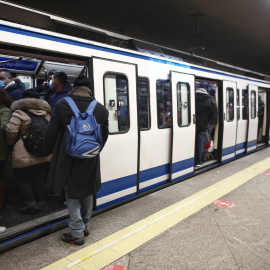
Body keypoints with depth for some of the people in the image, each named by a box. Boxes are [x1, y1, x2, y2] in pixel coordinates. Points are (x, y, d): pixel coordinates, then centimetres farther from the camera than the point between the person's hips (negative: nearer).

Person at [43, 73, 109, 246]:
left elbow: (51, 133, -6)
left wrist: (50, 151, 11)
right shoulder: (101, 109, -2)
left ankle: (77, 234, 14)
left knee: (72, 195, 9)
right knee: (87, 192, 20)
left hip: (68, 159, -3)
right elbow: (105, 135, 7)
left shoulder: (61, 106, -12)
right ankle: (85, 226, 35)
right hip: (90, 160, 3)